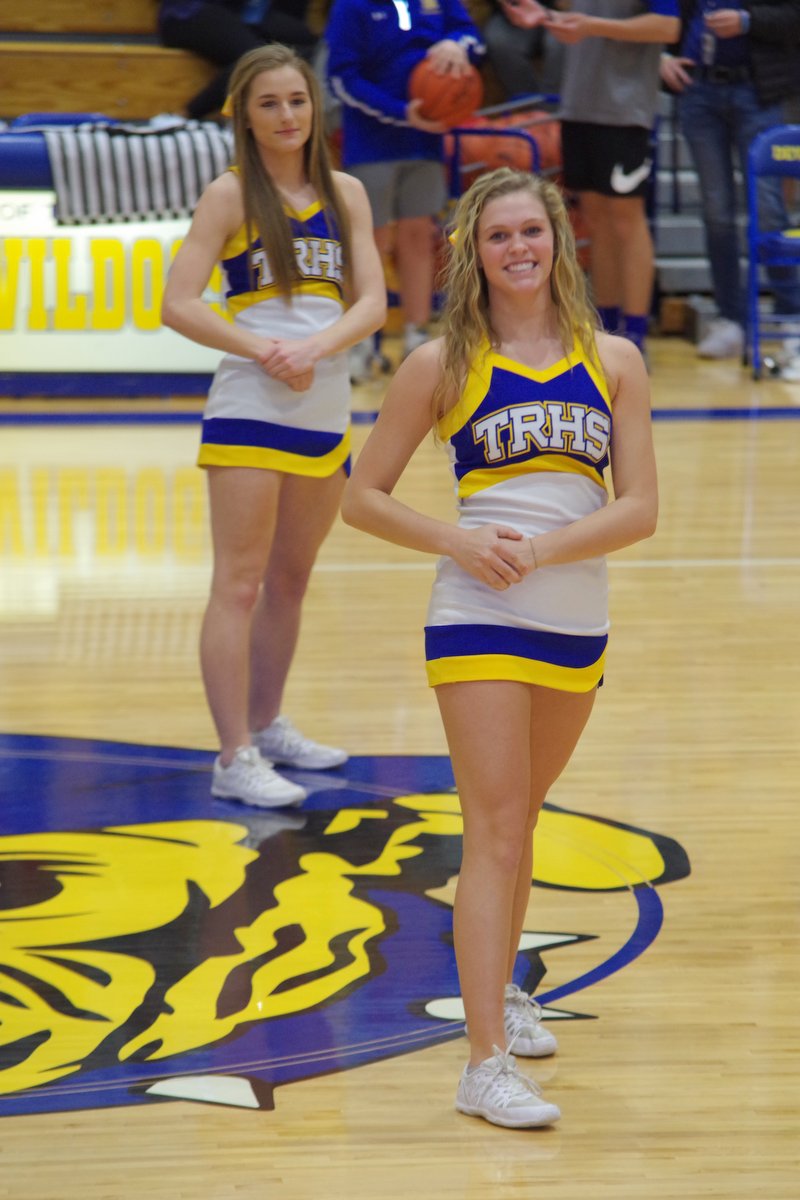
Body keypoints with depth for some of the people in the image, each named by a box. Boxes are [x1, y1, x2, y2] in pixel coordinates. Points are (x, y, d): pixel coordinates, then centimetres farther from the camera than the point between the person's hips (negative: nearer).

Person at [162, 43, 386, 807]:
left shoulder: (345, 195, 9)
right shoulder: (232, 195, -4)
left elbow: (372, 302, 2)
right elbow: (178, 305, -10)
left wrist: (316, 346, -16)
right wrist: (266, 351, -20)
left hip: (327, 413, 5)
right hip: (249, 410, -5)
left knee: (291, 580, 16)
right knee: (240, 584, -7)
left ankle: (267, 727, 29)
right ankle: (235, 759, -8)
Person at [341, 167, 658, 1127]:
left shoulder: (612, 361, 4)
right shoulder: (443, 365, -1)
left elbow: (640, 509, -2)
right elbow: (363, 496, 1)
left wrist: (540, 550, -16)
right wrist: (455, 541, -14)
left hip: (577, 622, 4)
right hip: (478, 619, -3)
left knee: (519, 817, 20)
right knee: (495, 832, -11)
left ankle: (499, 987, 42)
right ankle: (487, 1063, -13)